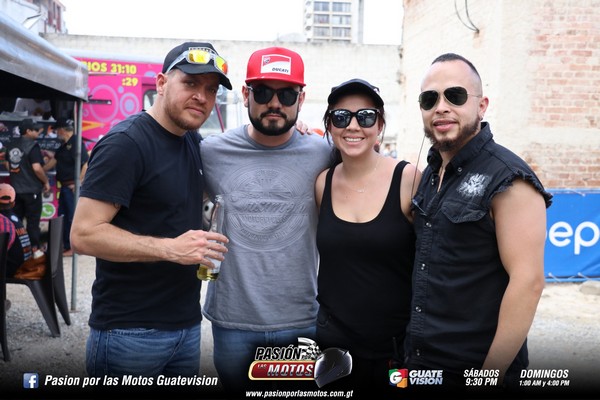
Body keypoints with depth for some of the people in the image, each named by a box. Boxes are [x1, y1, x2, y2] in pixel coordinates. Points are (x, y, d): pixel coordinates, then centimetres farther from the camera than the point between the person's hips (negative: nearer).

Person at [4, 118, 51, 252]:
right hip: (31, 189, -7)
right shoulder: (32, 146, -17)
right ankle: (34, 248, 9)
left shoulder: (11, 144, 7)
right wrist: (46, 182, -11)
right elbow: (37, 168, -25)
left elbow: (7, 164, 17)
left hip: (15, 188, 7)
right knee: (33, 220, 3)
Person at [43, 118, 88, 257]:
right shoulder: (64, 145, 14)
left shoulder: (75, 143, -16)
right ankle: (65, 244, 26)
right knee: (62, 215, 16)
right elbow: (55, 160, 23)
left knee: (72, 217, -4)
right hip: (65, 186, 10)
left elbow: (86, 165, -21)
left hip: (72, 187, -10)